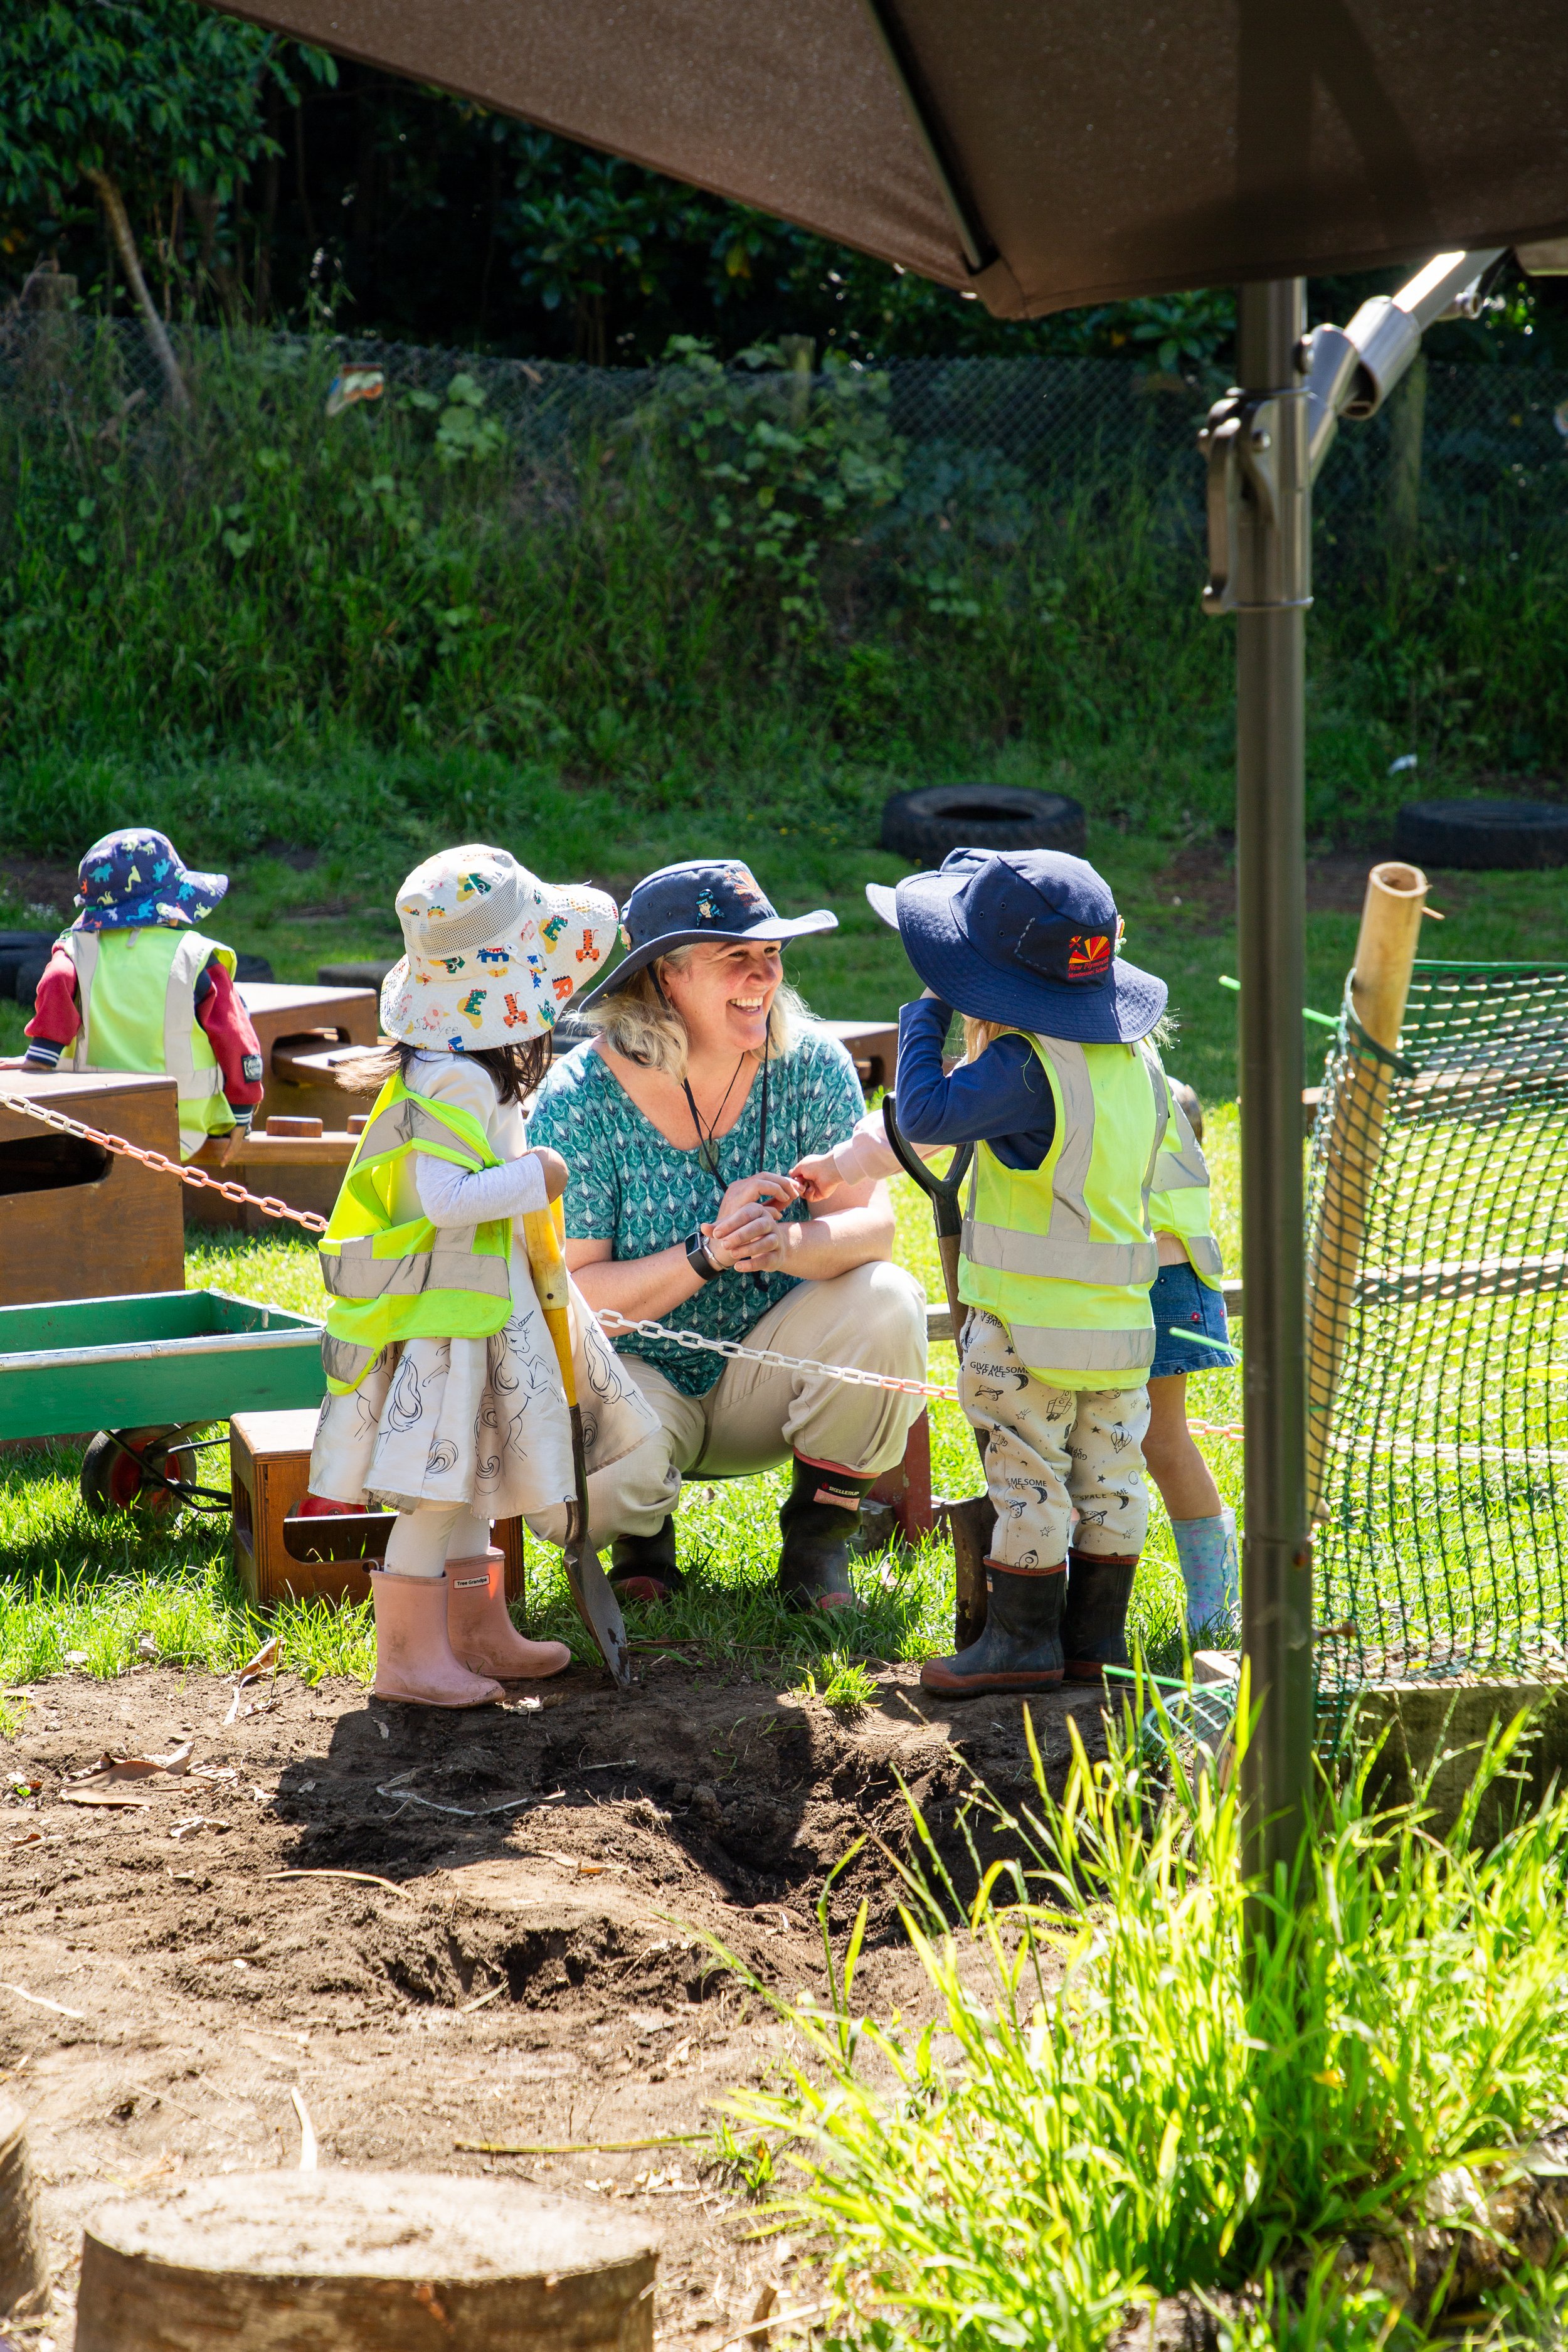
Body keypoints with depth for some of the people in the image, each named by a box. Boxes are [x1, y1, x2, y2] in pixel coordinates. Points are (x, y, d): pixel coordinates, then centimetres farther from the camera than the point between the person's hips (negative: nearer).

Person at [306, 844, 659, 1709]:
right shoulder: (459, 1082, -24)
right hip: (440, 1305, -11)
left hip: (475, 1300, 11)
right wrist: (534, 1177, -20)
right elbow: (446, 1197, -30)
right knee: (437, 1485, -6)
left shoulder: (452, 1066, 8)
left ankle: (478, 1632, 28)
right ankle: (408, 1653, 0)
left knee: (468, 1476, 18)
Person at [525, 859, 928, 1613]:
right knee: (575, 1488, -35)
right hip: (638, 1374, -2)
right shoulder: (580, 1100, -17)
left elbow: (873, 1224, -16)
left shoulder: (810, 1063, -10)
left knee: (886, 1302, -27)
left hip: (771, 1375, 2)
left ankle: (817, 1538, -4)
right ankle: (643, 1528, 8)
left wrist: (786, 1244, -39)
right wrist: (705, 1257, -32)